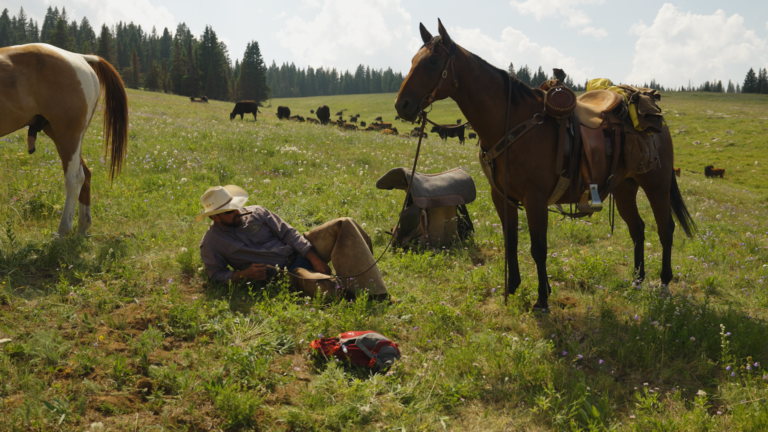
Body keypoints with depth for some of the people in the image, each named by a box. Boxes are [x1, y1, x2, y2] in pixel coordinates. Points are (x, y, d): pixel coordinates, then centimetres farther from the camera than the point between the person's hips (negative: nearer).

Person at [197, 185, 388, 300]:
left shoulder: (256, 213, 6)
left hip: (298, 252, 5)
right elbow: (215, 274, 1)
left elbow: (288, 233, 3)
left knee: (343, 226, -16)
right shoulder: (211, 244, -2)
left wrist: (314, 258, -7)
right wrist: (242, 274, -18)